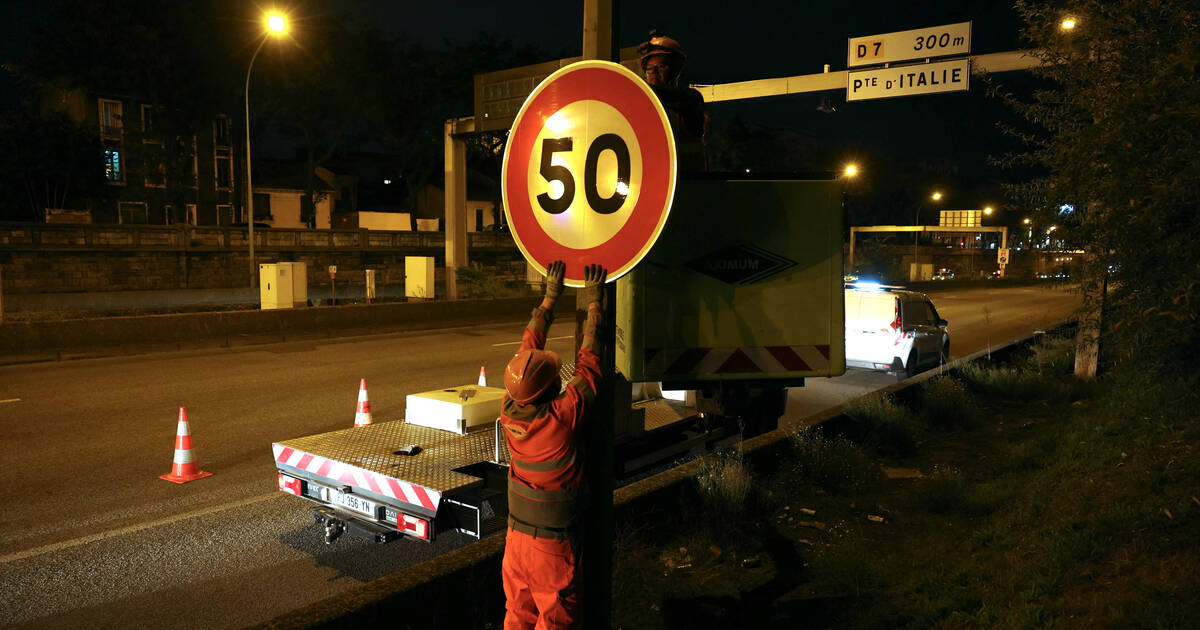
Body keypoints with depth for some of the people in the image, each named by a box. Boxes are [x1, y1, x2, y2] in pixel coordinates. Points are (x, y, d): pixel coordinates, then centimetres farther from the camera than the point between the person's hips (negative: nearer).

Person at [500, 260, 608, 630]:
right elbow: (588, 360, -14)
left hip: (516, 534, 6)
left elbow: (530, 345, 1)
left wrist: (550, 296, 11)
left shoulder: (509, 411, -10)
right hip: (554, 543, -5)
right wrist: (593, 303, -3)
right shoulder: (562, 417, -26)